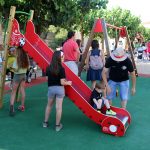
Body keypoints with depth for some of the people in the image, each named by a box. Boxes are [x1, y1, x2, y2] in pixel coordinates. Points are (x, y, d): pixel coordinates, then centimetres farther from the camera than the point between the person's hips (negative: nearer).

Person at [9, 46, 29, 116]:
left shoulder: (17, 58, -18)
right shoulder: (26, 57, -1)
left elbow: (15, 69, -20)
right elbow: (27, 67, 4)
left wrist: (12, 67, -1)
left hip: (17, 75, -5)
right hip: (24, 75, 6)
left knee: (13, 91, 1)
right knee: (22, 90, 14)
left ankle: (11, 107, -10)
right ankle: (22, 106, 21)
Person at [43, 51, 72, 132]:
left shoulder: (49, 68, -4)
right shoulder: (61, 68, -16)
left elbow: (47, 77, -1)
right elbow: (62, 82, -16)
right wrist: (68, 83, 2)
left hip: (51, 88, 4)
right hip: (59, 88, -3)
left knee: (49, 105, 22)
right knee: (59, 107, 6)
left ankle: (45, 122, 32)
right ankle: (57, 125, 15)